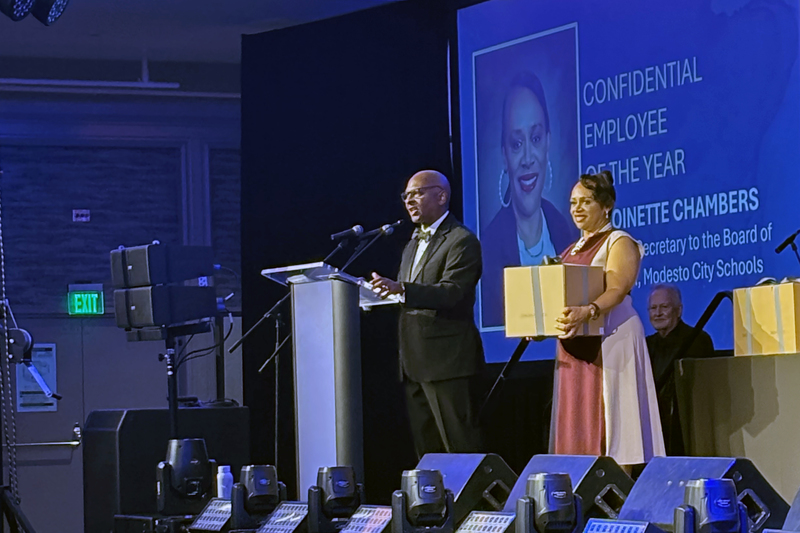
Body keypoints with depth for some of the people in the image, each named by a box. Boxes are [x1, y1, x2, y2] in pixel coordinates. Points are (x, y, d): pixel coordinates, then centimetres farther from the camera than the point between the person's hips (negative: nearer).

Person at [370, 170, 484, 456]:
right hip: (415, 364, 9)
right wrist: (383, 292, 4)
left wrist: (401, 289, -32)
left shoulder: (461, 241, -7)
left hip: (447, 361, -9)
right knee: (426, 451, 10)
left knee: (460, 446, -9)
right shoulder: (413, 245, 22)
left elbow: (452, 293, -21)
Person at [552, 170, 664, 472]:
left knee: (608, 424, -10)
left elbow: (618, 289, -19)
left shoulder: (619, 243, -3)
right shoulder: (572, 250, 21)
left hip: (608, 342, -7)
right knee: (579, 429, 3)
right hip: (573, 348, 7)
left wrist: (587, 313, -38)